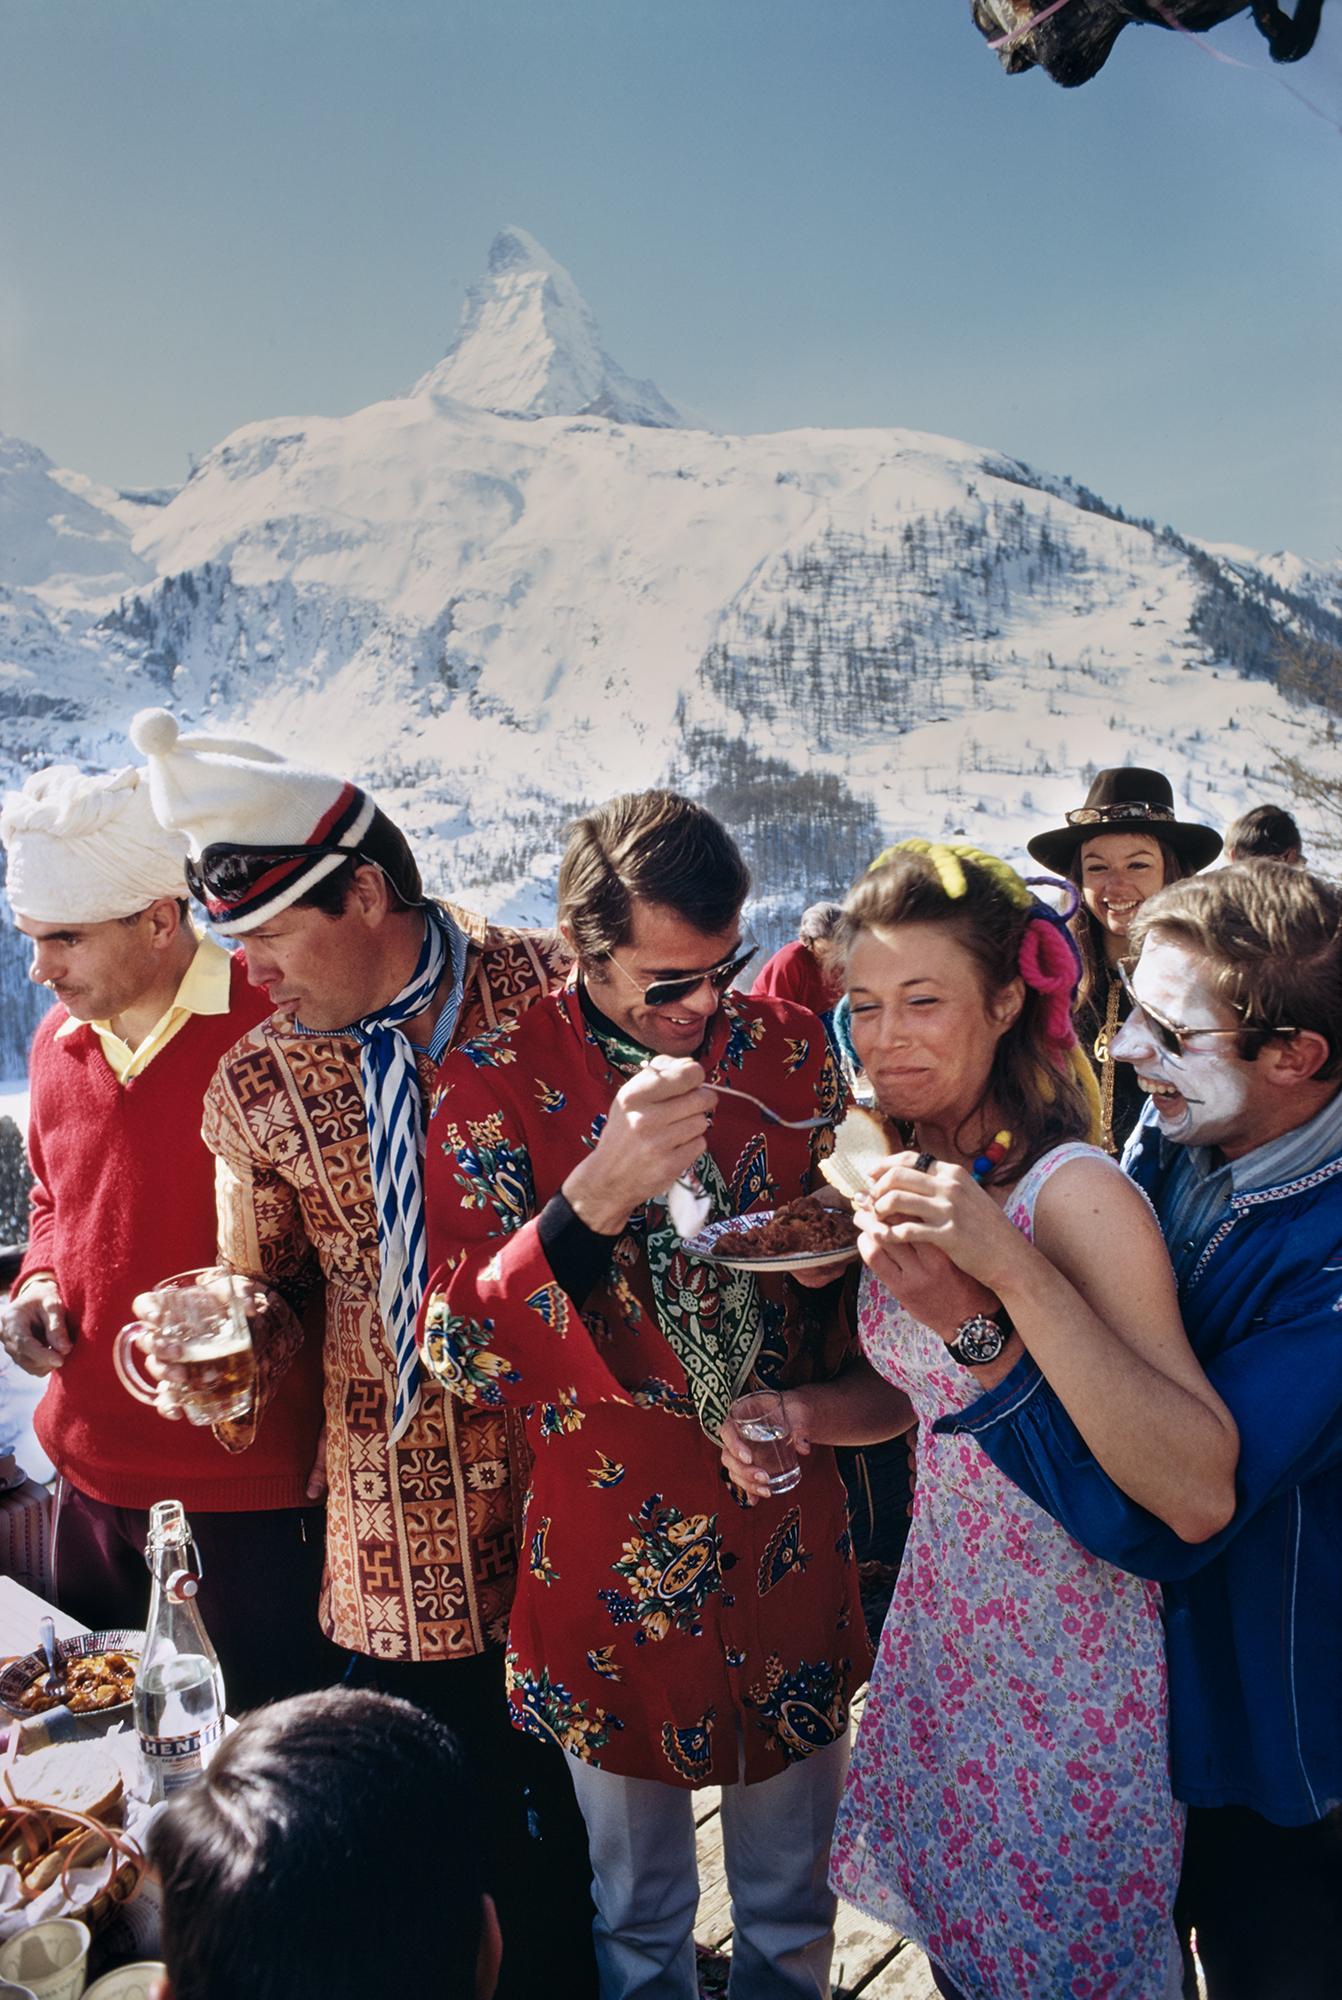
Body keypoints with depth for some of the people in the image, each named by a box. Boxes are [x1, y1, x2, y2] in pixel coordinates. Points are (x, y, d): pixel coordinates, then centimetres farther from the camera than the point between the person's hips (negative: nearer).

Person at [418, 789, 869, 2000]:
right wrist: (595, 1195, -36)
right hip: (611, 1554, -2)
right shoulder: (495, 1082, -15)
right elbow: (462, 1355, -21)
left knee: (794, 1899, 25)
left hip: (790, 1530, 3)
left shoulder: (792, 1049, -5)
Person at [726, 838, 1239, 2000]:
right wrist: (795, 1413, -8)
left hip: (1072, 1672, -6)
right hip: (939, 1632, 6)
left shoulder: (1077, 1193, -24)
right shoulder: (898, 1179, -3)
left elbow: (1201, 1498, -33)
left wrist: (1012, 1271, -40)